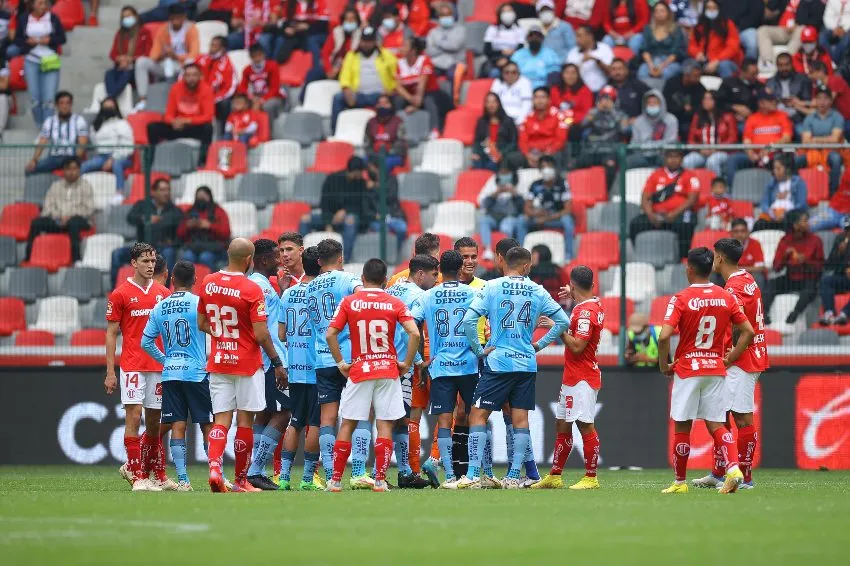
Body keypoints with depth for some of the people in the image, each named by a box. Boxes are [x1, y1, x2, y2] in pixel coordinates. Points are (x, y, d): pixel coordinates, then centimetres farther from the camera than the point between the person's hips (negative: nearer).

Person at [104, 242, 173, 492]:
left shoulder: (163, 293, 12)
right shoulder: (120, 294, 0)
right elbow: (111, 334, 0)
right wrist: (110, 373, -5)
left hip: (159, 366, 4)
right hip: (133, 366, -4)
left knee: (154, 421, 7)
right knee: (134, 416, -8)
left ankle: (156, 474, 18)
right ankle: (137, 477, -6)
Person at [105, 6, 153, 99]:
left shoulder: (145, 32, 8)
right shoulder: (120, 33, 19)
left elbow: (148, 54, 2)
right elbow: (113, 54, 16)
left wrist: (132, 59, -10)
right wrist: (120, 59, -7)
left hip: (138, 68, -4)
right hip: (122, 67, 4)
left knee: (127, 73, -39)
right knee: (109, 74, -31)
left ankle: (110, 99, -56)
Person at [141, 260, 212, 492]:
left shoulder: (159, 308, 7)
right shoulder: (199, 303, -6)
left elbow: (146, 342, 9)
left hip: (170, 374, 4)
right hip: (197, 373, -3)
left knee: (177, 426, 3)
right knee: (208, 426, 2)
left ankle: (183, 480, -1)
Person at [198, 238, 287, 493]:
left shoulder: (208, 283, 1)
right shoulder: (252, 290, -15)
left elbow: (202, 323, 11)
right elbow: (261, 335, -15)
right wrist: (277, 363, -5)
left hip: (218, 363, 4)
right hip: (247, 364, -4)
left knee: (221, 420, 4)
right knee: (245, 421, 5)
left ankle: (214, 465, -20)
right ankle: (241, 480, 11)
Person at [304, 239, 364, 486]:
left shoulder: (308, 288, 15)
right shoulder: (347, 279, -2)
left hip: (322, 359, 4)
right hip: (351, 354, -4)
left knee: (327, 417, 5)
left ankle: (330, 476, 1)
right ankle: (358, 473, -11)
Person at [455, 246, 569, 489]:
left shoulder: (492, 288, -4)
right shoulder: (537, 291, 4)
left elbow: (468, 319, -13)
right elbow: (563, 321, 6)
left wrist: (479, 350, -3)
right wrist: (540, 344, 13)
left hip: (498, 362, -3)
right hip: (527, 363, 3)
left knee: (478, 414, 0)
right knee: (520, 419, 7)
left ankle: (473, 475, -8)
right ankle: (514, 476, 7)